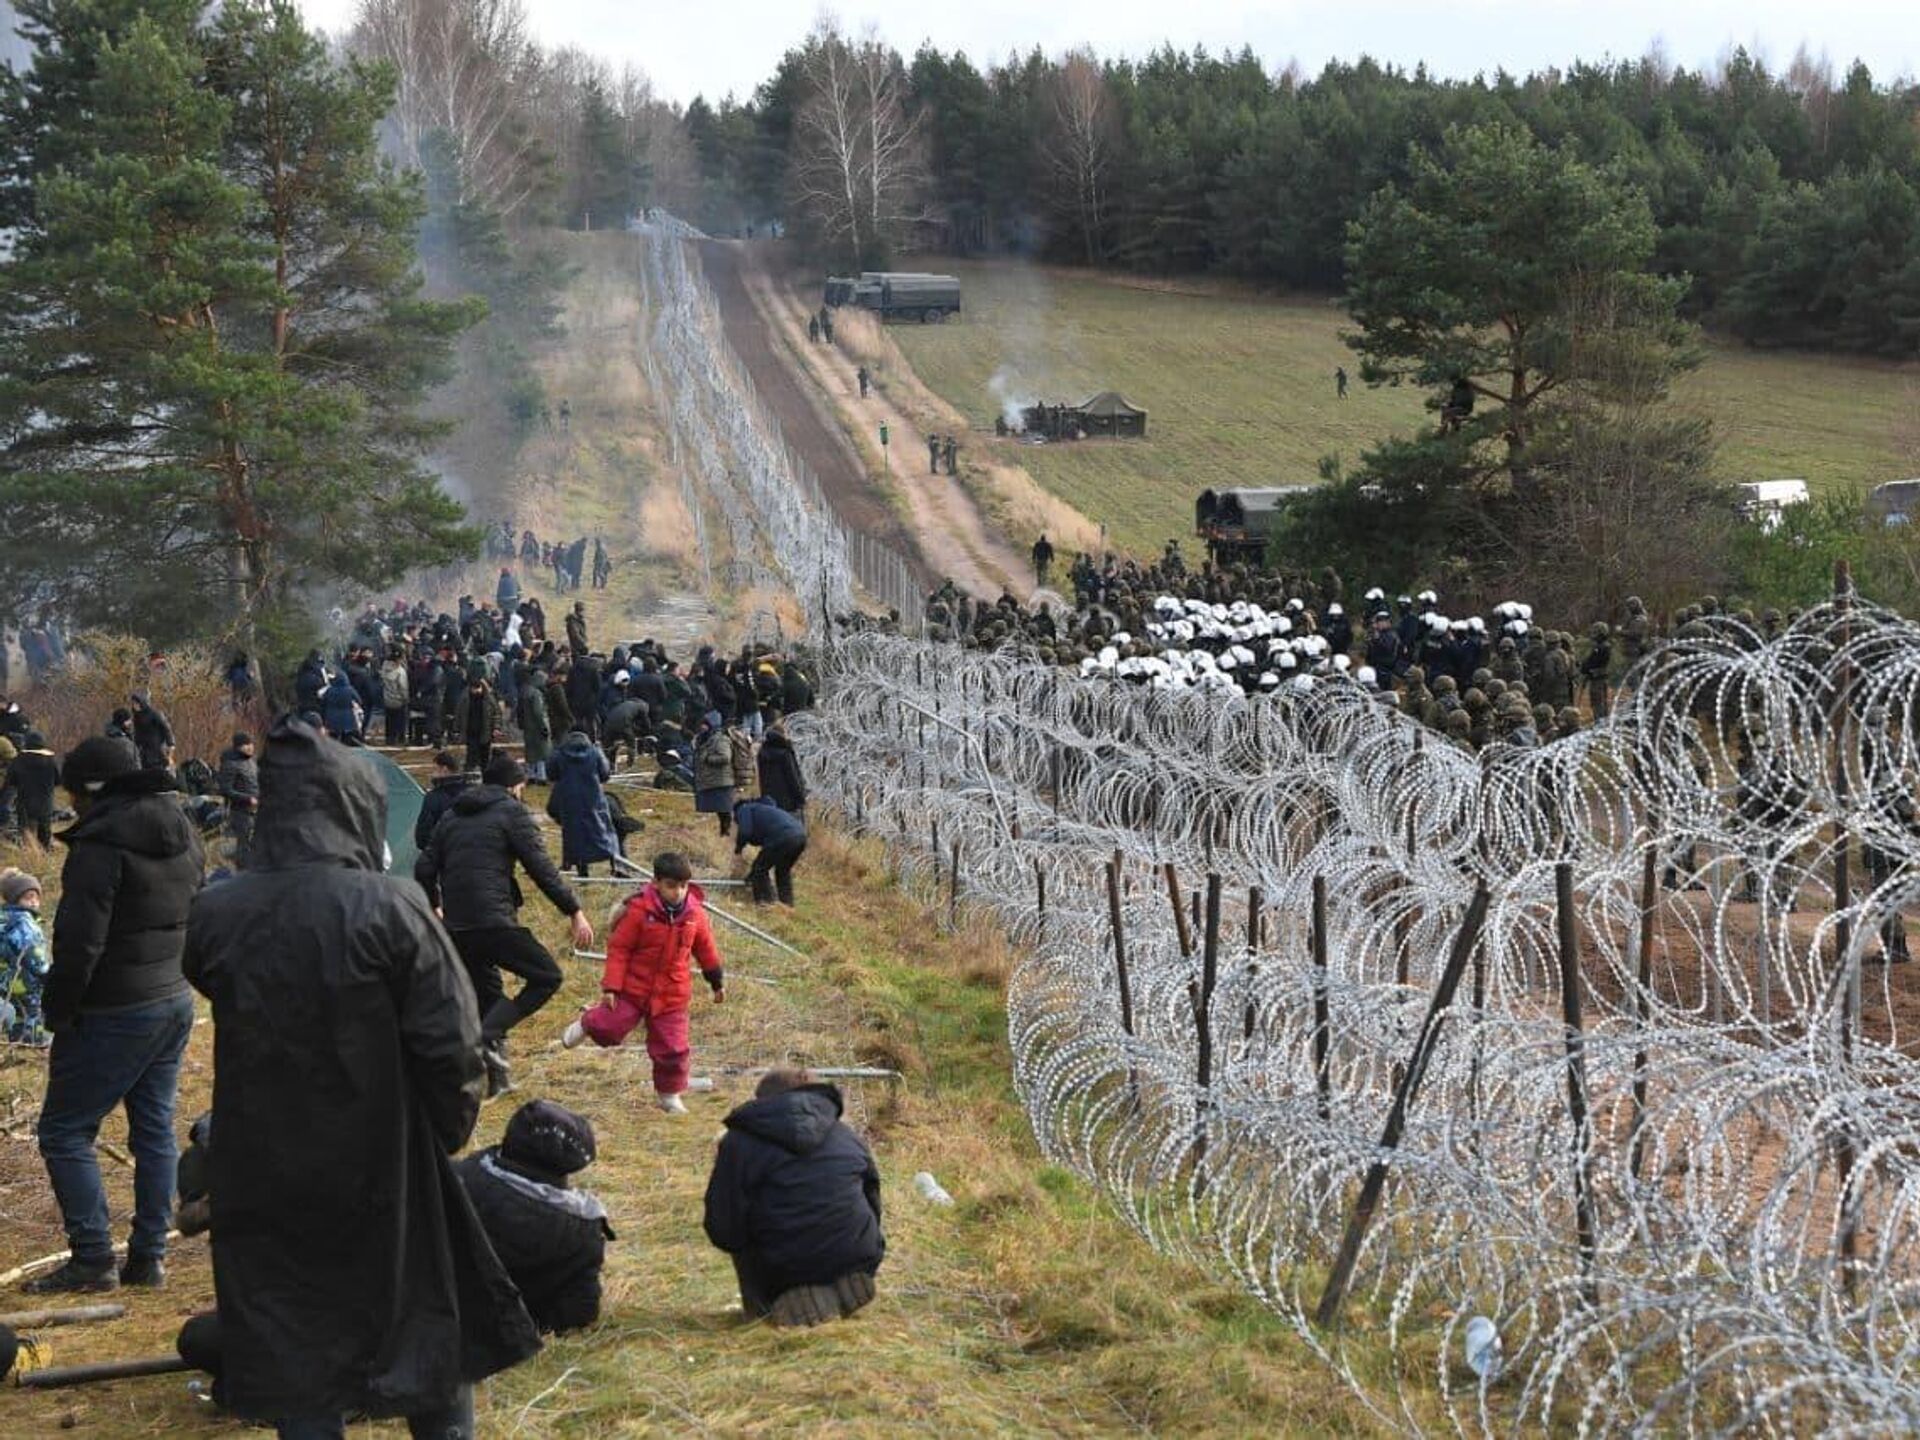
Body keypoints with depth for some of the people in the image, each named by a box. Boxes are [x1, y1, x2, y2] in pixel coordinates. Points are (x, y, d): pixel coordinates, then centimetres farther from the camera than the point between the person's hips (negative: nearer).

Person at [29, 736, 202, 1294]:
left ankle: (92, 1258, 0)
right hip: (176, 1002, 9)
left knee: (65, 1131, 1)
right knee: (154, 1129, 13)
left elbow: (80, 940, -21)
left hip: (115, 1013, -8)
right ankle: (149, 1256, 16)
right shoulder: (181, 832, 9)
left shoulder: (99, 844, -19)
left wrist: (58, 1010, -9)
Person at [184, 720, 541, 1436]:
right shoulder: (390, 909, -17)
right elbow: (451, 1042, -15)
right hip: (381, 1171, -2)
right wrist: (449, 1128, 1)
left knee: (295, 1354, 14)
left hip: (264, 1181, 2)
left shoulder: (213, 916, -9)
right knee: (427, 1333, 16)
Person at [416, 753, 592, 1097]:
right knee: (547, 976, 3)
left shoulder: (451, 817, 20)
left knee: (486, 995, 19)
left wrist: (434, 908, 36)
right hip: (494, 922, -7)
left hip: (457, 927, 7)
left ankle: (496, 1076, 19)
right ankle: (489, 1036, -13)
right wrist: (575, 912, -4)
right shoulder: (512, 812, 1)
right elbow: (541, 868, -6)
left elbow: (424, 869, 19)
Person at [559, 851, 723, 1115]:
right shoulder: (639, 911, -15)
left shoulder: (695, 915, -3)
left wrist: (718, 982, 19)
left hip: (672, 995, 3)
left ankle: (669, 1094, 23)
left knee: (673, 1048, 2)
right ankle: (586, 1024, 31)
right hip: (633, 988, -2)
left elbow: (706, 950, 12)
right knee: (608, 1028, -5)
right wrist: (611, 986, -13)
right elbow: (618, 948, -11)